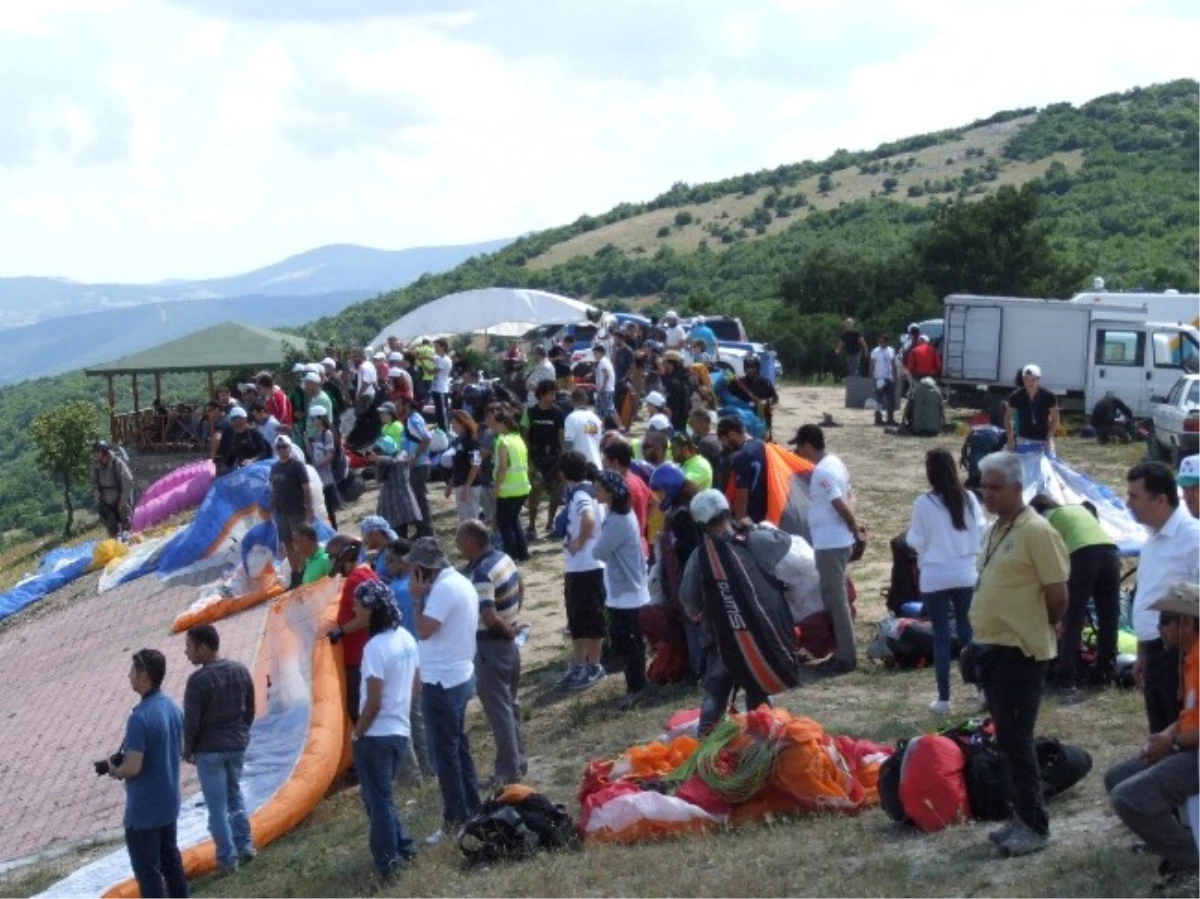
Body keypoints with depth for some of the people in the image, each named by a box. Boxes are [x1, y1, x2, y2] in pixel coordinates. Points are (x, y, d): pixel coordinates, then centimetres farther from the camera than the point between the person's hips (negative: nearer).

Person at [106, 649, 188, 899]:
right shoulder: (174, 708, 1)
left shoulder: (140, 717, -25)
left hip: (144, 809, -8)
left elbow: (133, 768, -25)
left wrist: (115, 770, -5)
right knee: (170, 859, 20)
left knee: (147, 869, 3)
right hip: (169, 802, 8)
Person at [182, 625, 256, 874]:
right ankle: (245, 846, 24)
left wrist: (187, 750, 0)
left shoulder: (198, 680, -20)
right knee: (234, 795, 24)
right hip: (237, 745, 6)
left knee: (217, 805, 6)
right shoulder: (240, 670, -1)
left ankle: (228, 858, 11)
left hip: (209, 749, -6)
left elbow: (191, 722, -15)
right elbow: (250, 709, 7)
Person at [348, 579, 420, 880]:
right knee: (381, 795, 23)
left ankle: (388, 862, 13)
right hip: (400, 732, 8)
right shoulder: (407, 639, 3)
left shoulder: (375, 647, -22)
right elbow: (416, 688, 12)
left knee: (377, 800, 6)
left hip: (376, 737, -8)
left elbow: (373, 702, -21)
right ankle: (403, 847, 29)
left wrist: (356, 733, -8)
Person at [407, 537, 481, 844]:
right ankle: (471, 809, 27)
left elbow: (424, 630, -24)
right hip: (459, 676, 10)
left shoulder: (444, 588, -21)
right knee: (459, 747, 18)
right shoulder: (462, 583, 10)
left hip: (442, 682, -10)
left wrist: (418, 597, -15)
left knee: (445, 753, -2)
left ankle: (456, 820, 3)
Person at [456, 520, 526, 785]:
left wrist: (507, 631, -14)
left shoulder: (480, 574, -25)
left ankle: (508, 770, 7)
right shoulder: (503, 558, 3)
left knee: (498, 709, 0)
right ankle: (518, 762, 28)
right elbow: (520, 585, 20)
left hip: (490, 646, -9)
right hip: (508, 642, 9)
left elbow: (489, 618, -32)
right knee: (511, 704, 18)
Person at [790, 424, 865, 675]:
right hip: (835, 541, 10)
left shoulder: (822, 471, -20)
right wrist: (854, 524, 10)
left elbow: (840, 504, -24)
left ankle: (846, 657, 2)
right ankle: (844, 652, 23)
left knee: (836, 599, -3)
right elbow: (848, 495, 16)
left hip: (830, 543, -10)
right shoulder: (834, 462, 12)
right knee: (834, 597, 16)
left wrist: (854, 526, -11)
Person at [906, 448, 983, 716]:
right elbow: (981, 533, 4)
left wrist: (909, 535, 14)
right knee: (967, 631, 15)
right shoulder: (969, 498, -1)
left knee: (941, 636, 1)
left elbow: (915, 541, -5)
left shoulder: (923, 503, -11)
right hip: (965, 574, 3)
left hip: (935, 577, -3)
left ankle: (944, 698, 3)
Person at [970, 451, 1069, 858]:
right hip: (990, 648, 9)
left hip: (1021, 651, -9)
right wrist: (985, 636, 16)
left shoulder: (1036, 531, -15)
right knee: (1008, 739, 14)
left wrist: (1037, 628, 0)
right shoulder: (994, 531, 13)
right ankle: (1022, 816, 23)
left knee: (1015, 739, -6)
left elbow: (1058, 597, -14)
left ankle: (1035, 825, 4)